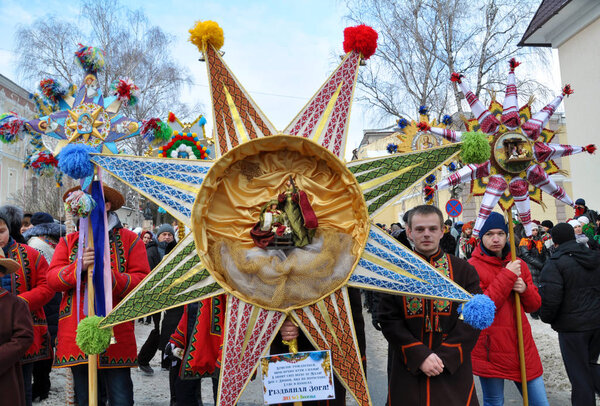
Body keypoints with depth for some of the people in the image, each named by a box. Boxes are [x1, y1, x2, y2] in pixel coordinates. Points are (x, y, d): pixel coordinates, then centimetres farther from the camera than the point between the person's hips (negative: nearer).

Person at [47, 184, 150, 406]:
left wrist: (109, 276, -21)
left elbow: (142, 281, -6)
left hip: (116, 336, -3)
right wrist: (79, 266, -18)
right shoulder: (68, 242, 12)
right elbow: (52, 279, 0)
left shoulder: (129, 240, 2)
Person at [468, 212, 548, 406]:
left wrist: (525, 289, -9)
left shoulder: (518, 265, 9)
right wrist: (507, 276, -18)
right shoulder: (473, 267, -8)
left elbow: (534, 305, 13)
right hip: (491, 349, -5)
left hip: (522, 344, 5)